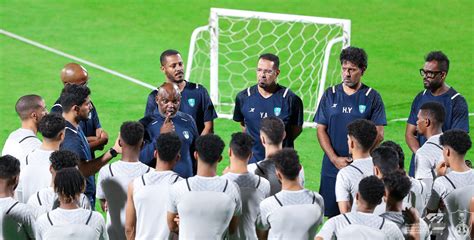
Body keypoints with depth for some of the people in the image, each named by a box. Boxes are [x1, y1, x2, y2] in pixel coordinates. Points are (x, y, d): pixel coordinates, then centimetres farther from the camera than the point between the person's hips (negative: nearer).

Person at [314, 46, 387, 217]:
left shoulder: (372, 97, 2)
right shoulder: (330, 95, 8)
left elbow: (378, 134, -2)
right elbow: (321, 130, 6)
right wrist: (335, 159, -7)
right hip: (332, 168, 2)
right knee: (332, 214, 2)